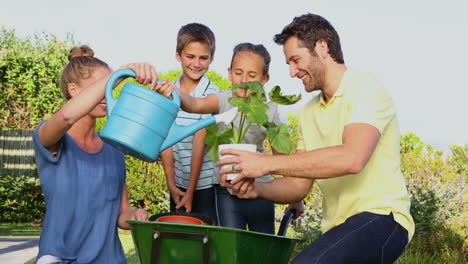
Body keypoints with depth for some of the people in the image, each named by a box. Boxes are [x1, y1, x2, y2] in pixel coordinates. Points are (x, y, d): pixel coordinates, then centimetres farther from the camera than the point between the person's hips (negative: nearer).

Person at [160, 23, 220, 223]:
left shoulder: (212, 94, -9)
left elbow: (200, 144, -12)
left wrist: (191, 191, -12)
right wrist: (171, 183, -3)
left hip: (206, 183, -4)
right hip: (178, 185, 4)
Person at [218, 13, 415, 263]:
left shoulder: (365, 89, -9)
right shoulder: (309, 113, 15)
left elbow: (351, 159, -26)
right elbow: (299, 185, 12)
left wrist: (267, 163, -23)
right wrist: (258, 189, -9)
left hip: (380, 217, -8)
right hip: (338, 228, 8)